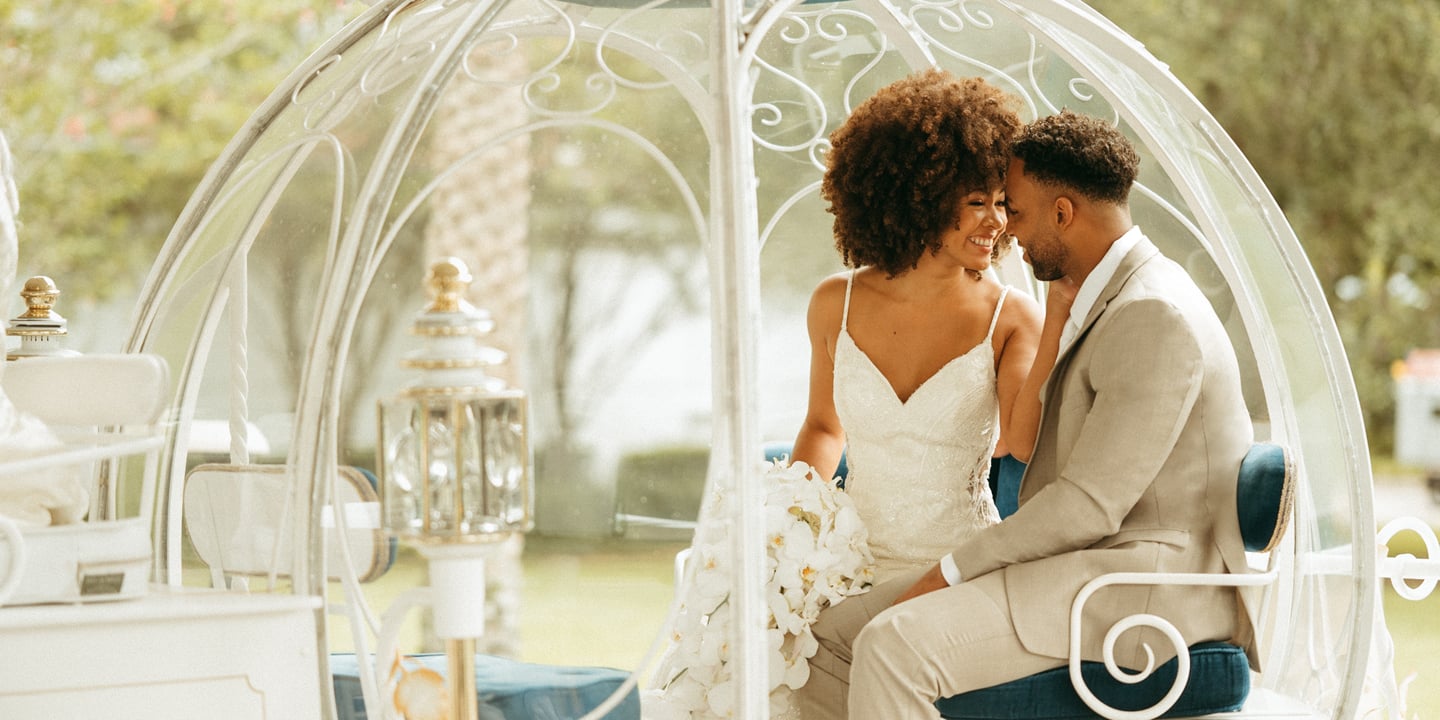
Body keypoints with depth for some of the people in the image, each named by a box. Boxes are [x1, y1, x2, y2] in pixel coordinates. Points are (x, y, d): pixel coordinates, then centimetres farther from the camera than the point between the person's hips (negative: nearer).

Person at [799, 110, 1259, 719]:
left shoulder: (1155, 316, -17)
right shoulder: (1099, 303, 17)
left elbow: (1090, 504, -21)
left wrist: (949, 572, -16)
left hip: (1147, 580, -10)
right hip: (1084, 561, 10)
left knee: (895, 646, -27)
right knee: (833, 639, 1)